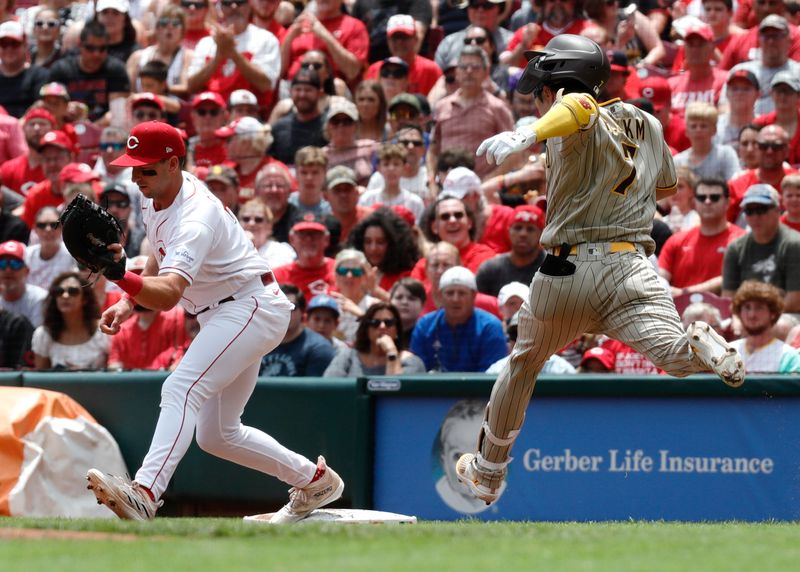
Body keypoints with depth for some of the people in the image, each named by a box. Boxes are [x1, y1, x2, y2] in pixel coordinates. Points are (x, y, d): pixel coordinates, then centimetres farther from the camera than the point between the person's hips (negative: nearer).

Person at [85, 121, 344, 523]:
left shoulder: (195, 219, -28)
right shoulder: (156, 196, 2)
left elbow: (169, 294, -42)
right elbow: (162, 256, 20)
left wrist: (122, 278, -60)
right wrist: (128, 302, 6)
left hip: (252, 307, -11)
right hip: (222, 317, 11)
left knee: (181, 390, -31)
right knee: (216, 435, 14)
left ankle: (144, 493, -48)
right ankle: (314, 480, 29)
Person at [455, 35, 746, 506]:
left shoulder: (575, 122, 1)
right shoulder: (648, 126, 18)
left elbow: (580, 105, -26)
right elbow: (666, 189, 34)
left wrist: (524, 137, -40)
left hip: (564, 271, -2)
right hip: (632, 269, 2)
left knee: (524, 364, 23)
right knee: (677, 355, -18)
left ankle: (487, 473, 37)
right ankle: (704, 348, -53)